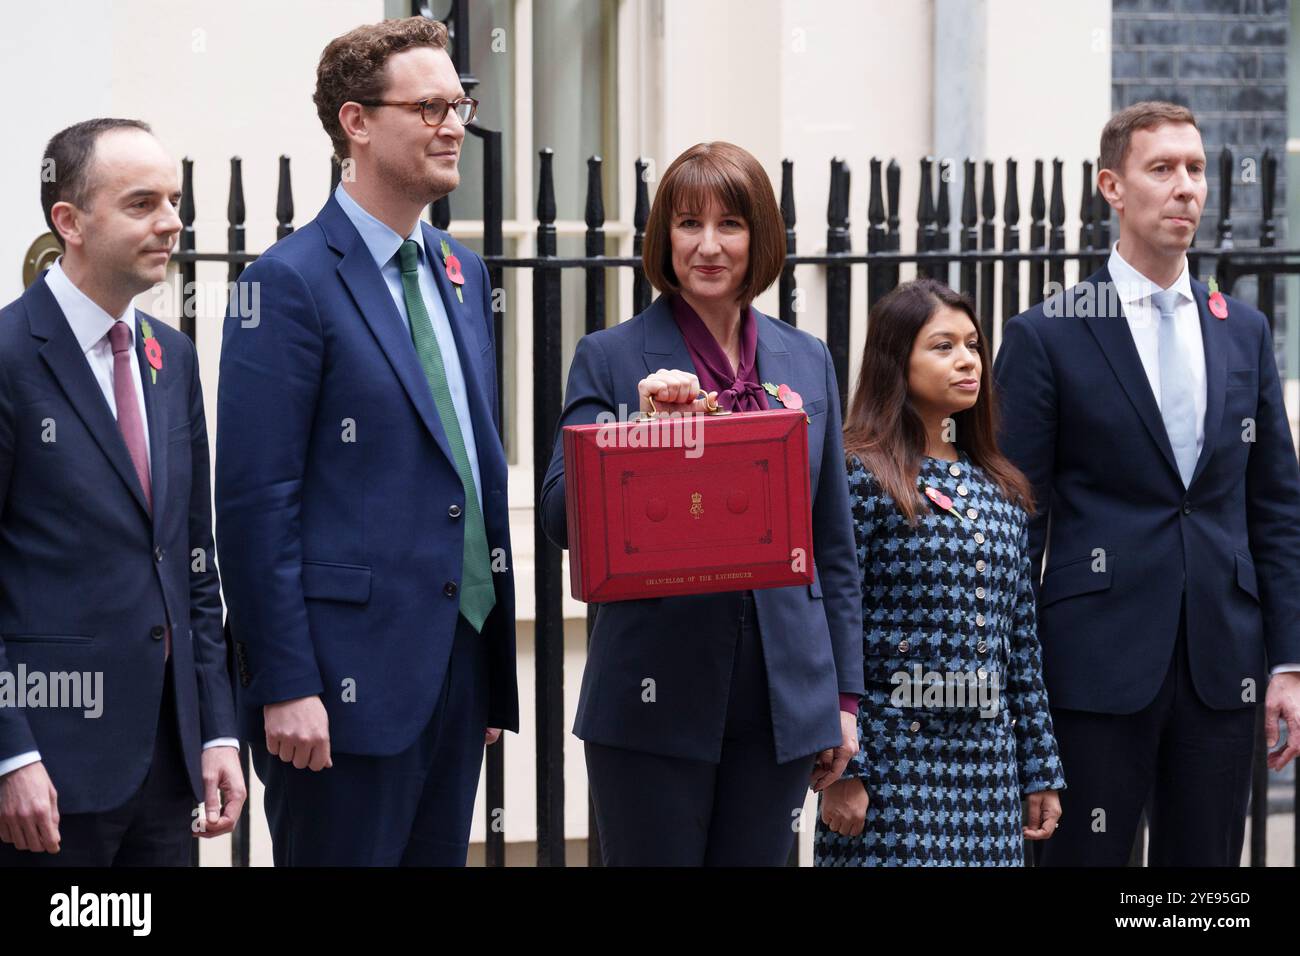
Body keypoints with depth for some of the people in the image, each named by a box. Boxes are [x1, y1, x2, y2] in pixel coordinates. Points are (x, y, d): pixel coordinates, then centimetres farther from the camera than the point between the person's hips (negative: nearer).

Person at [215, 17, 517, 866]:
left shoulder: (461, 272, 14)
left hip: (461, 660, 7)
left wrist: (495, 665, 15)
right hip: (352, 671, -7)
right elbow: (256, 500, -13)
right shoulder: (292, 281, -10)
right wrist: (287, 686, -17)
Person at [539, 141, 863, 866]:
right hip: (656, 698, -3)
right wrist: (644, 425, -20)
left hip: (784, 698, 3)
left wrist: (845, 696, 11)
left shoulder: (807, 362, 10)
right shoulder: (610, 359, 0)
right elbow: (563, 520, -5)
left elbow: (834, 545, 14)